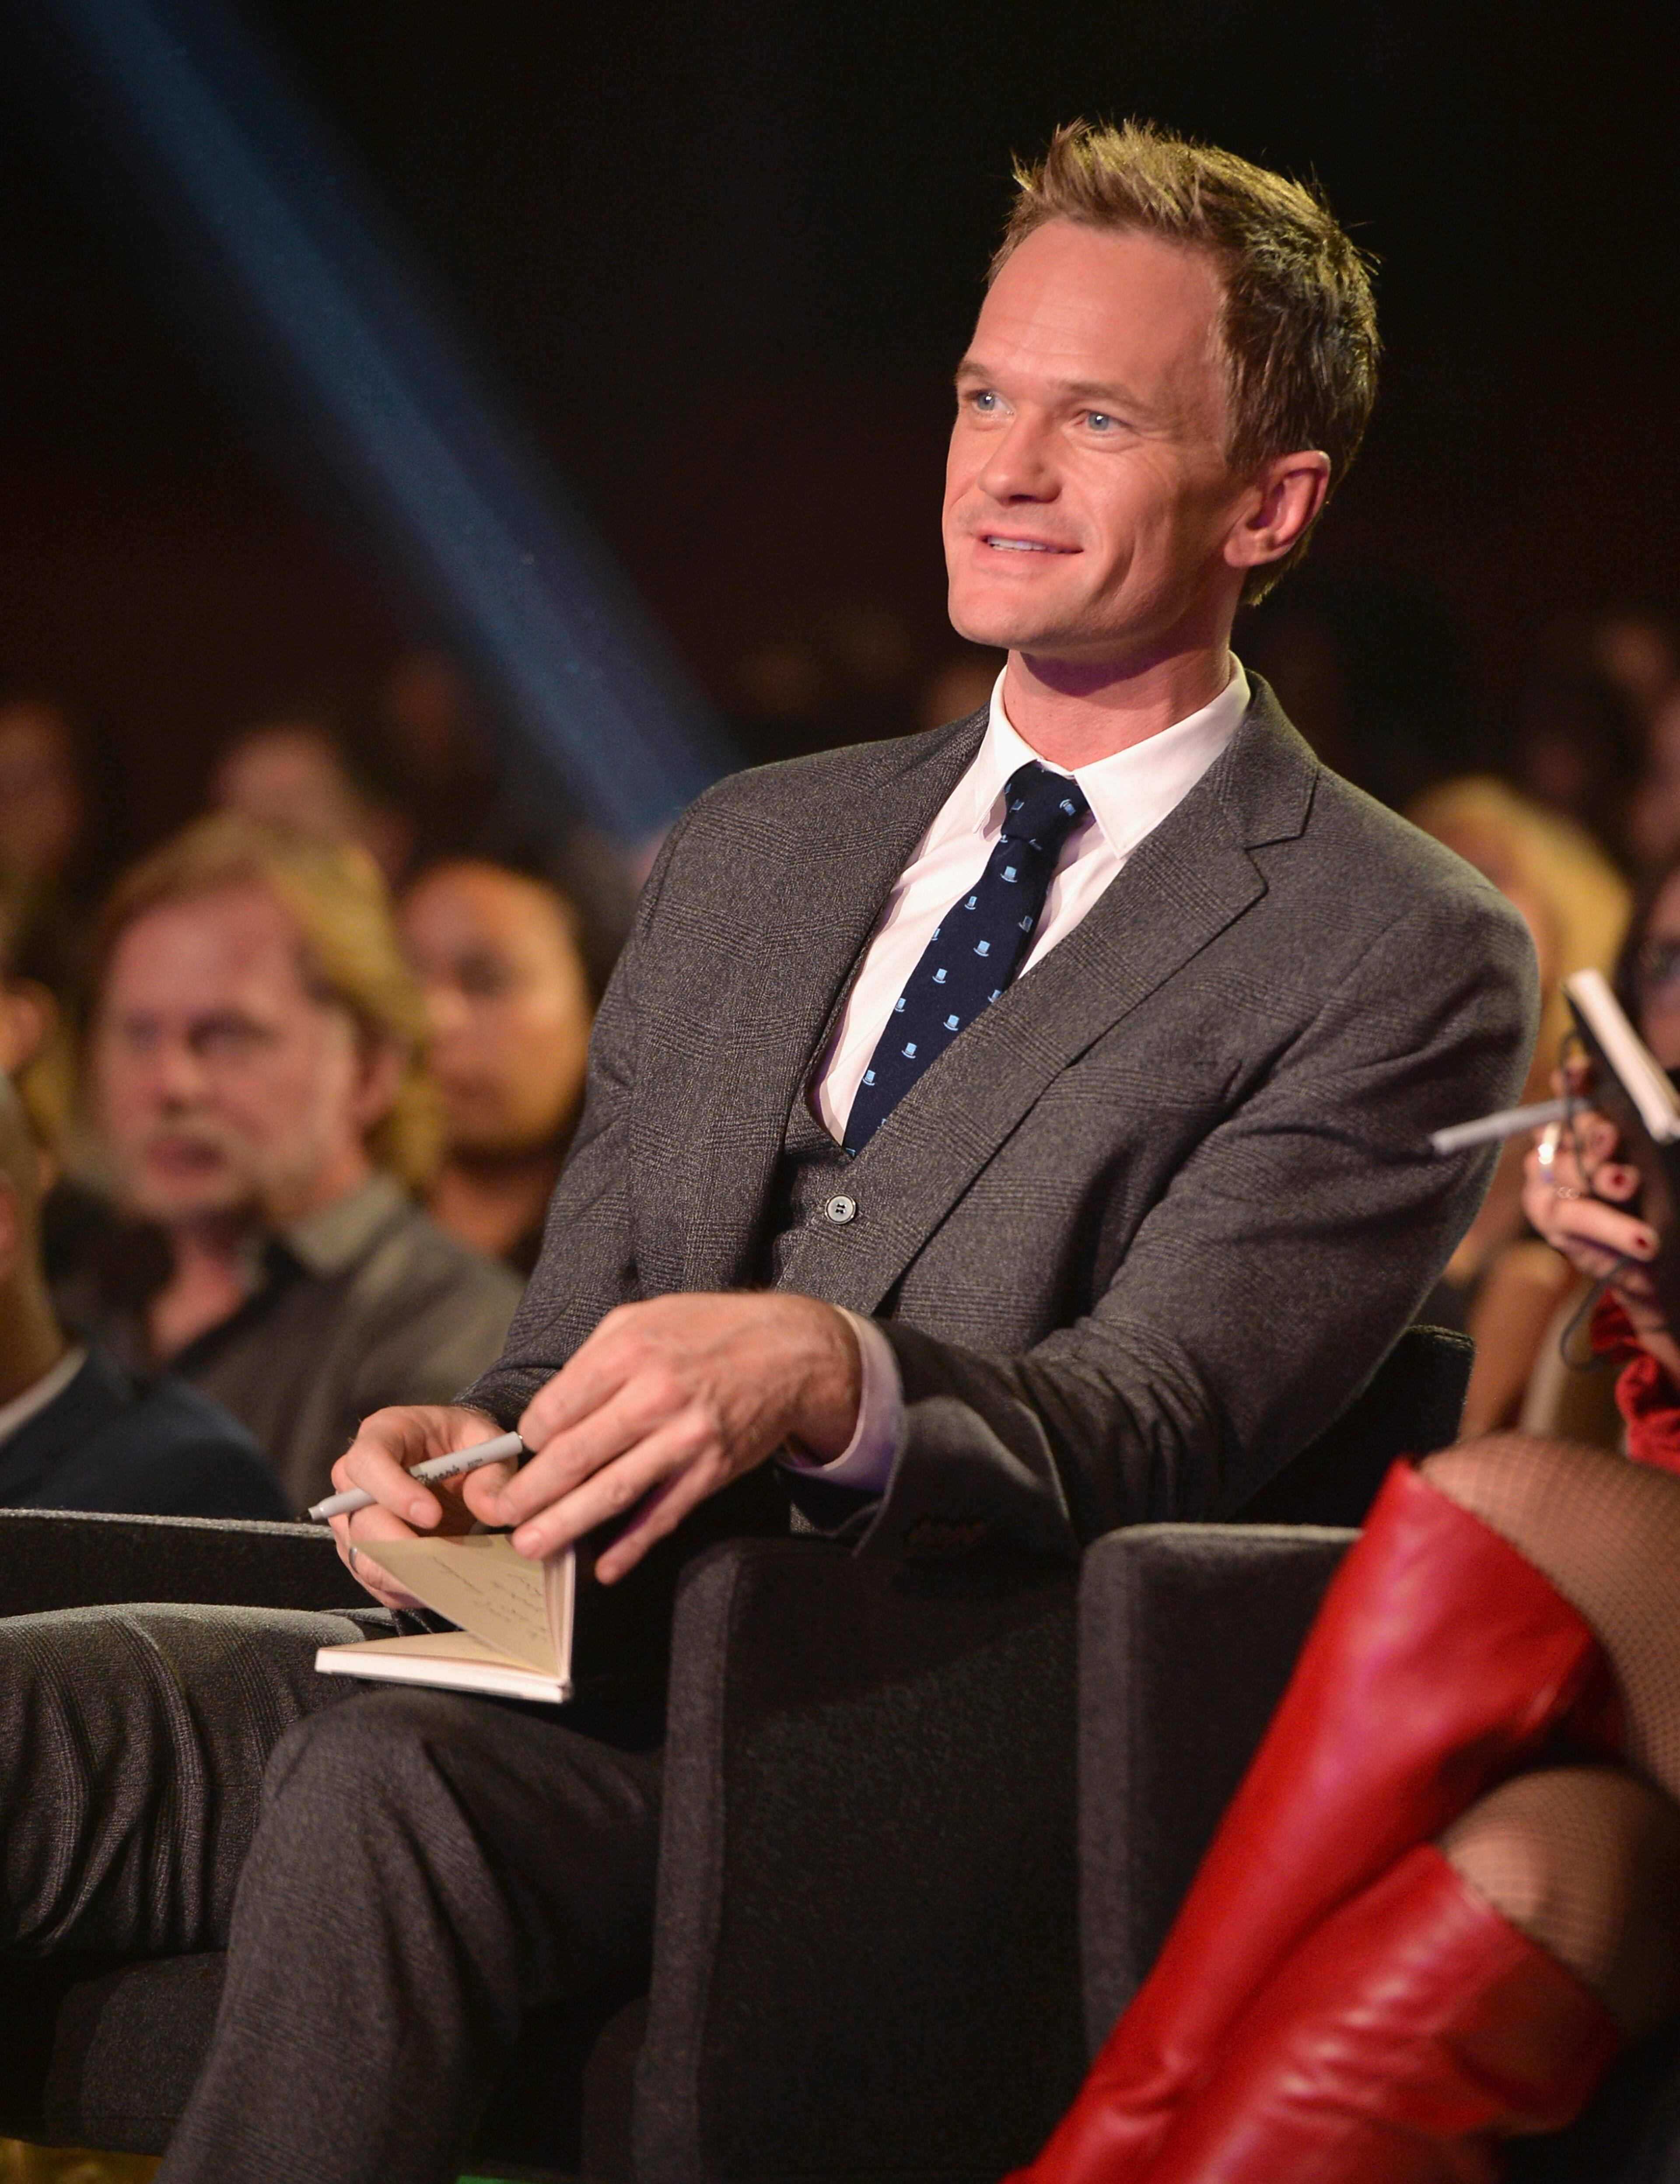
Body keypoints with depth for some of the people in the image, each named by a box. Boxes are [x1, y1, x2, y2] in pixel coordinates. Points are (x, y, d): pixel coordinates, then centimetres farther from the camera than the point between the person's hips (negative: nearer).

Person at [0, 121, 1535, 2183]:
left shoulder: (1402, 957, 3)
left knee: (381, 1786, -36)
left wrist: (830, 1377, -32)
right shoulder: (745, 854, 23)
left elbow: (1158, 1416, -10)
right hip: (550, 1647, 6)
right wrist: (451, 1459, -4)